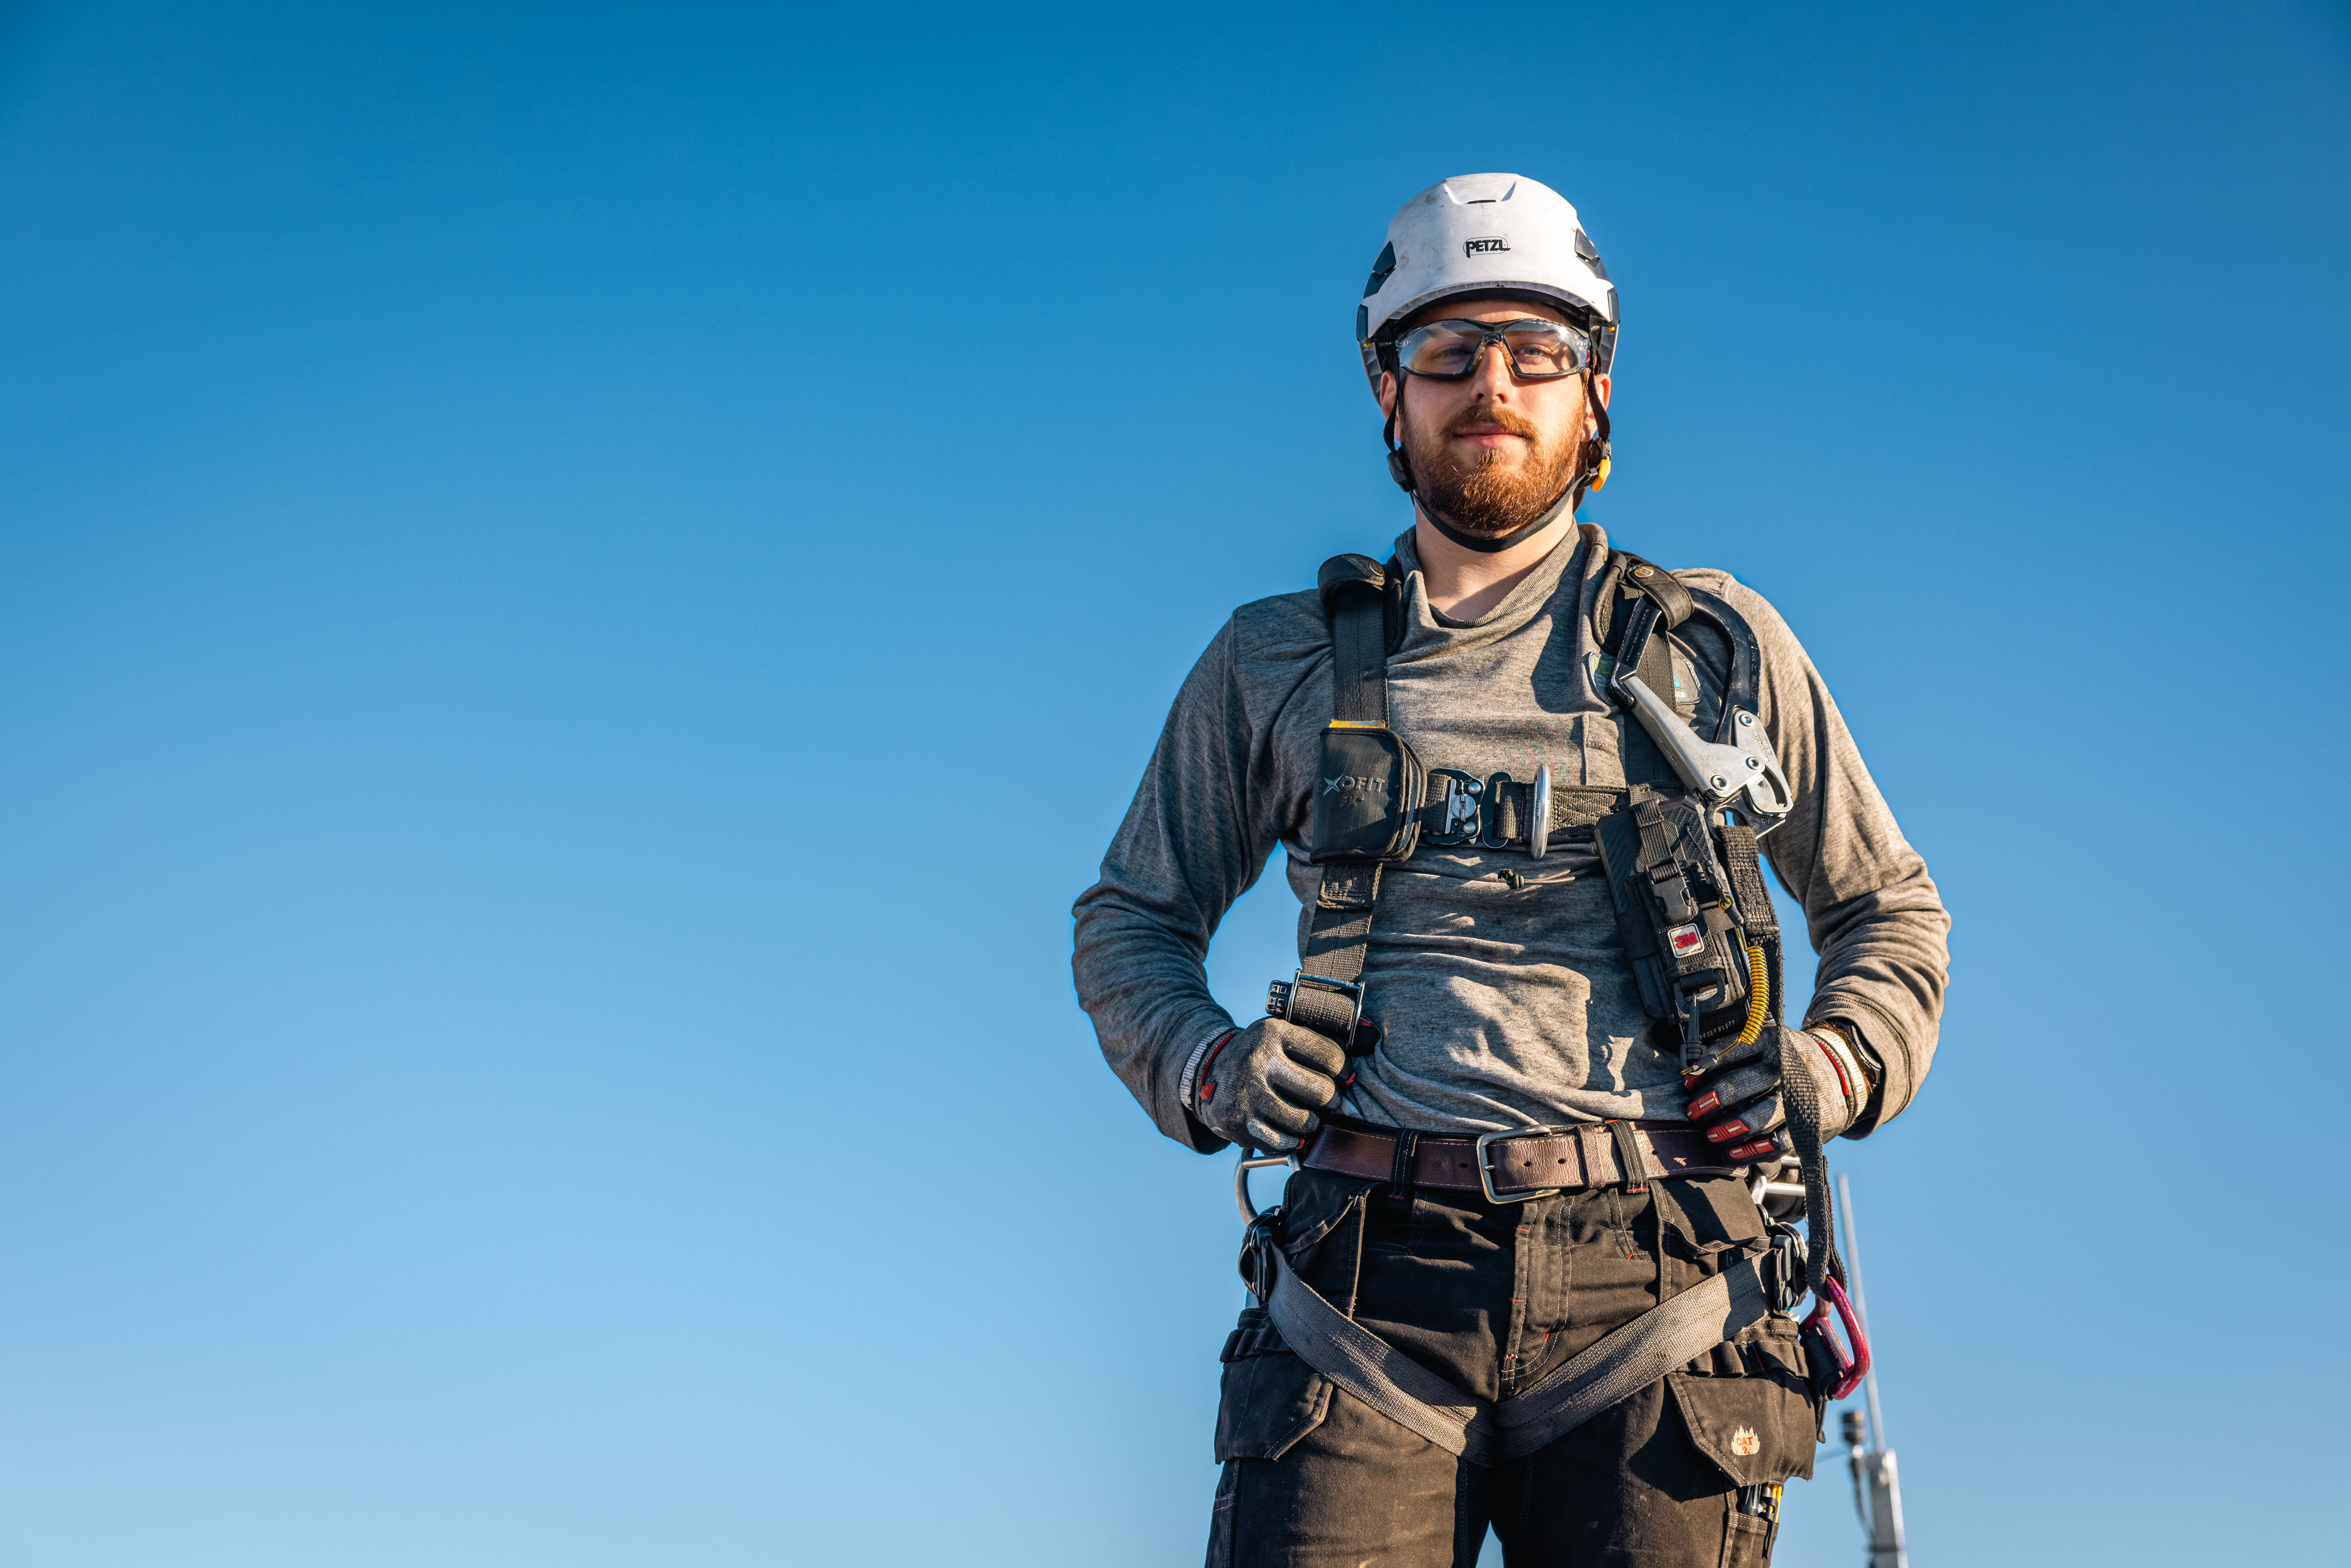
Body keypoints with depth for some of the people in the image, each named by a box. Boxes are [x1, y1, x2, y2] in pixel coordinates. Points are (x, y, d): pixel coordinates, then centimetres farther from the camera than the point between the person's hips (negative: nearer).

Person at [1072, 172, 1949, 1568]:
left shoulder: (1722, 649, 14)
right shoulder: (1279, 666, 14)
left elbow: (1890, 907, 23)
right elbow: (1134, 918, 22)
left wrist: (1838, 1067, 5)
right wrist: (1202, 1071, 3)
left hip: (1648, 1299, 1)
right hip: (1371, 1293, 0)